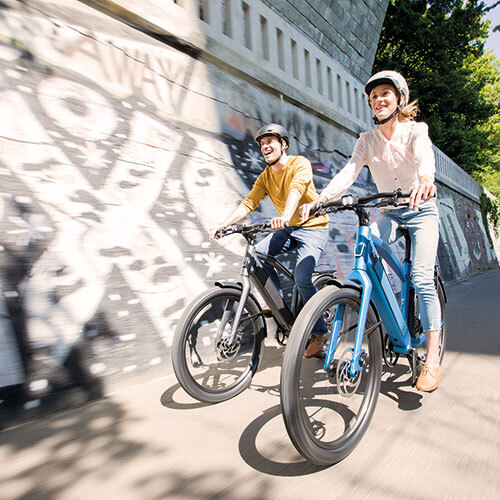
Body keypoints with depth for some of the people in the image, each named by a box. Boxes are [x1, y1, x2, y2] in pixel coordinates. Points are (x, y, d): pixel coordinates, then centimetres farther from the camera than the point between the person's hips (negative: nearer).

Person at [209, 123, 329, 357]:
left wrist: (285, 215, -53)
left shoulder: (300, 163, -13)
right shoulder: (265, 177, 5)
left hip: (313, 227, -6)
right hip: (287, 228, 6)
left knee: (301, 277, -23)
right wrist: (222, 224, -20)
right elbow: (248, 203, -6)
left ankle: (319, 332, -1)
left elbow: (296, 189, -33)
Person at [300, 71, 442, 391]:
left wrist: (425, 180, -56)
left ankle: (433, 359, -10)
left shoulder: (416, 130, -8)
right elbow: (348, 173, -16)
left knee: (422, 278, -18)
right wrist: (319, 200, -35)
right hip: (389, 213, 3)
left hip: (421, 209, -3)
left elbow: (425, 157, -31)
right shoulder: (367, 140, 0)